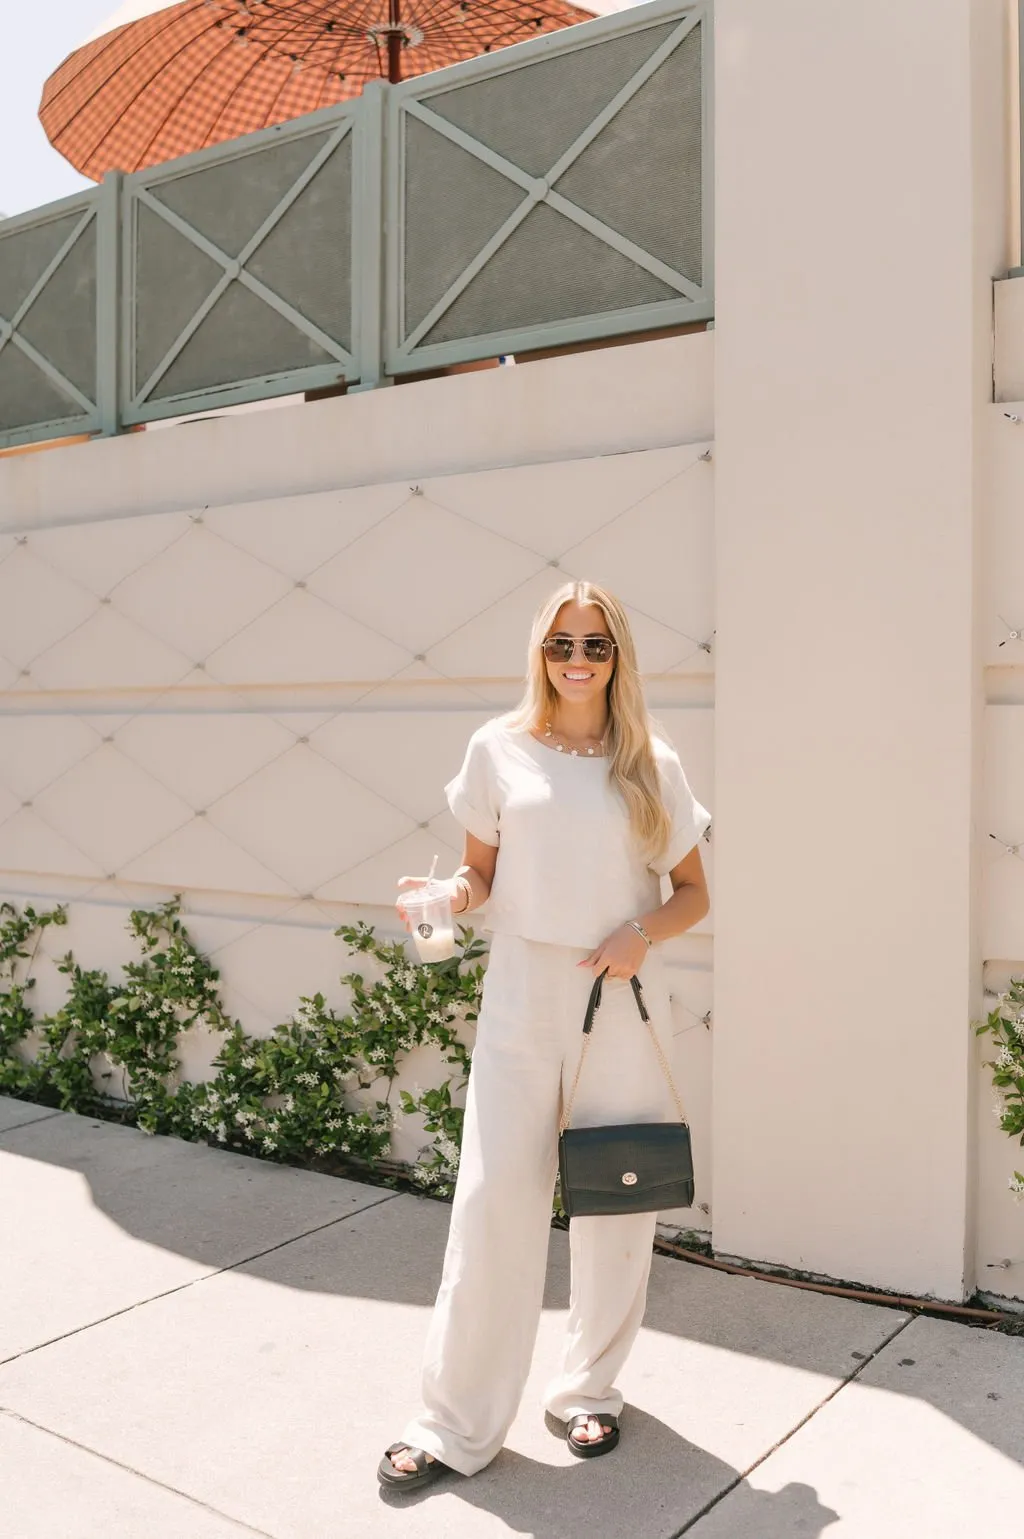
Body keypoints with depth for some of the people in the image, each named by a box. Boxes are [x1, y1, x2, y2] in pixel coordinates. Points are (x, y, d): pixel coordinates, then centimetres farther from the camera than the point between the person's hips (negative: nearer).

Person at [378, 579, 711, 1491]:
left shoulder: (652, 765, 2)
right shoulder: (500, 749, 2)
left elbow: (694, 893, 7)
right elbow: (482, 871, 8)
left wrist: (643, 932, -12)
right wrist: (450, 894, -14)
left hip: (622, 1004, 1)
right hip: (522, 1001, 0)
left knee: (616, 1204, 10)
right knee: (493, 1200, -1)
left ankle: (592, 1390, 33)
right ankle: (458, 1427, 13)